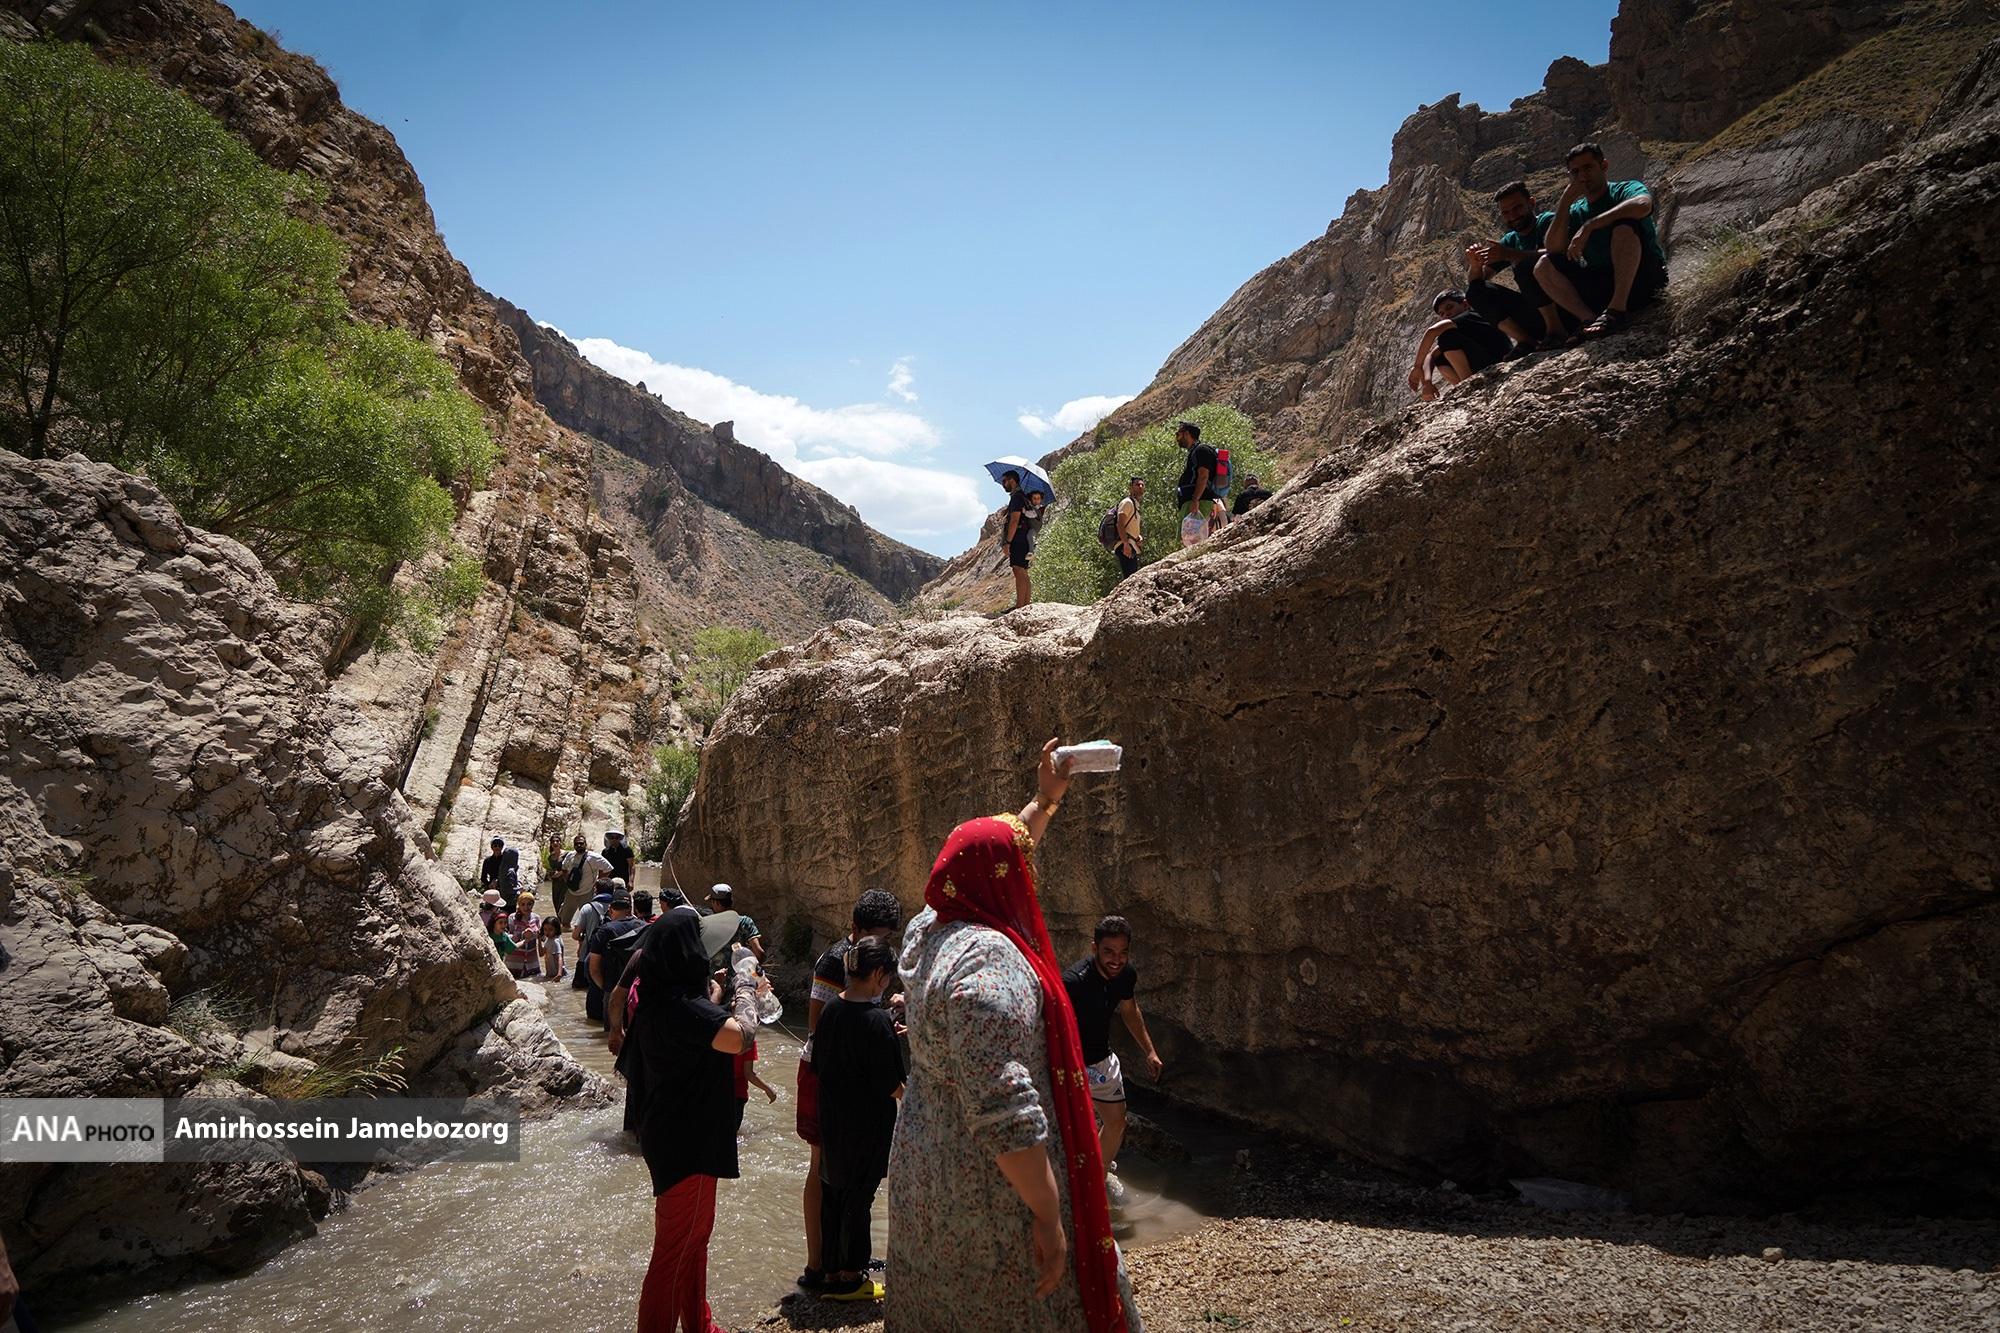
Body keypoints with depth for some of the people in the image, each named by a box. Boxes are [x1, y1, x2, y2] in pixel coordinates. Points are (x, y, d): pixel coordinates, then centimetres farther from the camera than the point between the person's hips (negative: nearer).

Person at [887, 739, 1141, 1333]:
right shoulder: (990, 960, -25)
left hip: (925, 1174, 9)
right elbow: (1002, 1110, -29)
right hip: (998, 1195, -9)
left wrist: (1045, 800, 30)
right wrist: (1049, 1218, -24)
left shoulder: (928, 930, 4)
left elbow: (991, 864, 24)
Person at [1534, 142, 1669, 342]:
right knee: (1544, 265, -8)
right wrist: (1565, 203, -10)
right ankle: (1590, 319, -26)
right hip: (1602, 286, 5)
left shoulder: (1625, 190, -2)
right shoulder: (1576, 211, 12)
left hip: (1643, 279, -5)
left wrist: (1589, 226, -31)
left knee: (1625, 224, -29)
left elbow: (1642, 205, -29)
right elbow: (1553, 249, -5)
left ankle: (1617, 310, -35)